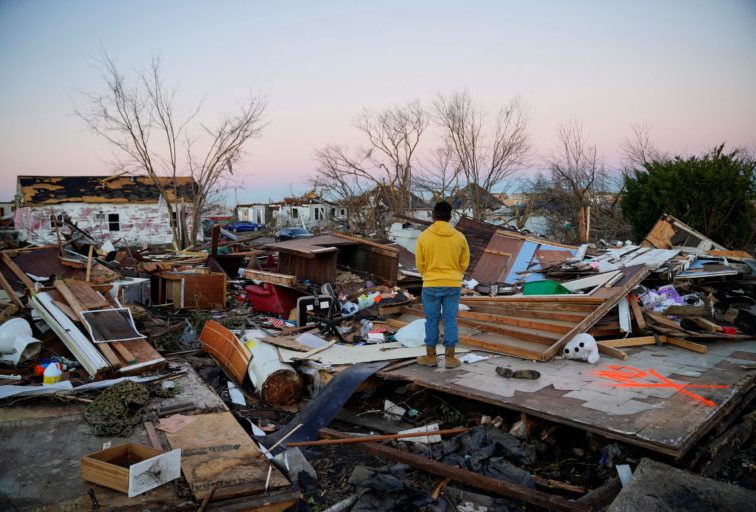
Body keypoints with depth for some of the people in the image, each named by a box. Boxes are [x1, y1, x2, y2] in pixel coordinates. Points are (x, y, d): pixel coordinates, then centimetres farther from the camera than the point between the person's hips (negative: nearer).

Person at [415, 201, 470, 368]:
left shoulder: (424, 236, -6)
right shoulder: (459, 237, -2)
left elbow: (420, 263, 2)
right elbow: (464, 262, 7)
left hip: (431, 285, -1)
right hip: (453, 285, 1)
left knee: (432, 320, 8)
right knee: (450, 320, 7)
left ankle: (431, 356, 16)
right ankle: (450, 358, 11)